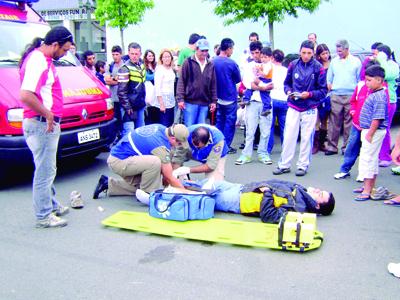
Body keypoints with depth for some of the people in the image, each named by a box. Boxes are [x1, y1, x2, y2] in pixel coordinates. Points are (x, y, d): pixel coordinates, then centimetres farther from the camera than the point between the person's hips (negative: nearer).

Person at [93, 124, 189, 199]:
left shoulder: (160, 128, -1)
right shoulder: (161, 147, -25)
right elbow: (169, 178, -17)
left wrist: (164, 177, 10)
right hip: (118, 161, -10)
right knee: (154, 162, -29)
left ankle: (107, 183, 23)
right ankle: (147, 194, -10)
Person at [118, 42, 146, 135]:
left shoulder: (141, 65, 9)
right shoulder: (125, 69, -13)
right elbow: (122, 91, -16)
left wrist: (143, 101, 16)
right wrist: (127, 107, -17)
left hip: (140, 106, 8)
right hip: (130, 107, -7)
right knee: (129, 132, -9)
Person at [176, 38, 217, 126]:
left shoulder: (210, 65, 9)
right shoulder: (188, 62, -2)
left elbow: (214, 84, 13)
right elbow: (181, 81, -3)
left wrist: (214, 101, 9)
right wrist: (180, 99, -9)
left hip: (205, 103, 4)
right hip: (190, 102, -3)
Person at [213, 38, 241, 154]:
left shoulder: (213, 62, -1)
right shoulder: (231, 63, -17)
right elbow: (238, 80, -4)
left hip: (218, 97, 6)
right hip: (230, 97, -6)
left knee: (219, 120, 16)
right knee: (230, 121, 4)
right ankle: (226, 146, 7)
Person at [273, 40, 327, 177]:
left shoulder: (318, 68, -6)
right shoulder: (293, 65, 0)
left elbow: (323, 91, -4)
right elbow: (287, 83, 11)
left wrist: (309, 94, -18)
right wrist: (288, 91, -9)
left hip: (310, 109, -2)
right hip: (293, 107, 2)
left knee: (306, 138, 7)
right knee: (288, 136, 3)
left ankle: (303, 165, 20)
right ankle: (284, 165, 15)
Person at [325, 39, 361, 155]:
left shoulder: (356, 61, 7)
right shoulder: (334, 61, 13)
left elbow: (360, 80, 7)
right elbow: (329, 78, 18)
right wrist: (330, 88, 4)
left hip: (351, 96, -1)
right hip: (336, 96, 2)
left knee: (349, 123, 0)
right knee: (334, 122, -2)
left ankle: (347, 147, 7)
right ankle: (332, 147, 4)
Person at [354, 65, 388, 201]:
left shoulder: (379, 97, -20)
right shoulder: (374, 94, 10)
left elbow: (377, 118, -24)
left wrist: (369, 134, -22)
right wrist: (364, 128, 17)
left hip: (374, 132, -10)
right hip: (368, 130, 10)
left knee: (368, 159, -7)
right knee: (372, 159, 18)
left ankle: (367, 191, -2)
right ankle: (369, 186, 30)